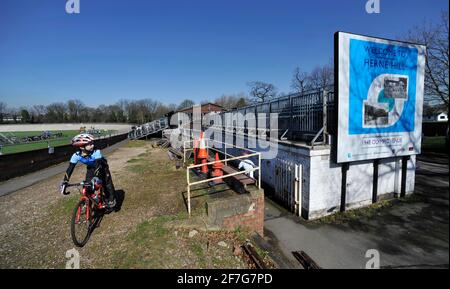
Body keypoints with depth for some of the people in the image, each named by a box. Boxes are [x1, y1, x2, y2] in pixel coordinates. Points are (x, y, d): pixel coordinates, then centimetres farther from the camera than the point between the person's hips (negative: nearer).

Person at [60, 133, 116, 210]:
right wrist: (64, 183, -34)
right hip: (90, 168, 3)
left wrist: (95, 178, -59)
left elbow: (98, 165, -46)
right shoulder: (76, 155, -29)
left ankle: (111, 200, 12)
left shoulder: (96, 152, -38)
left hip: (101, 167, -3)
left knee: (107, 183, -8)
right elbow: (70, 169, -28)